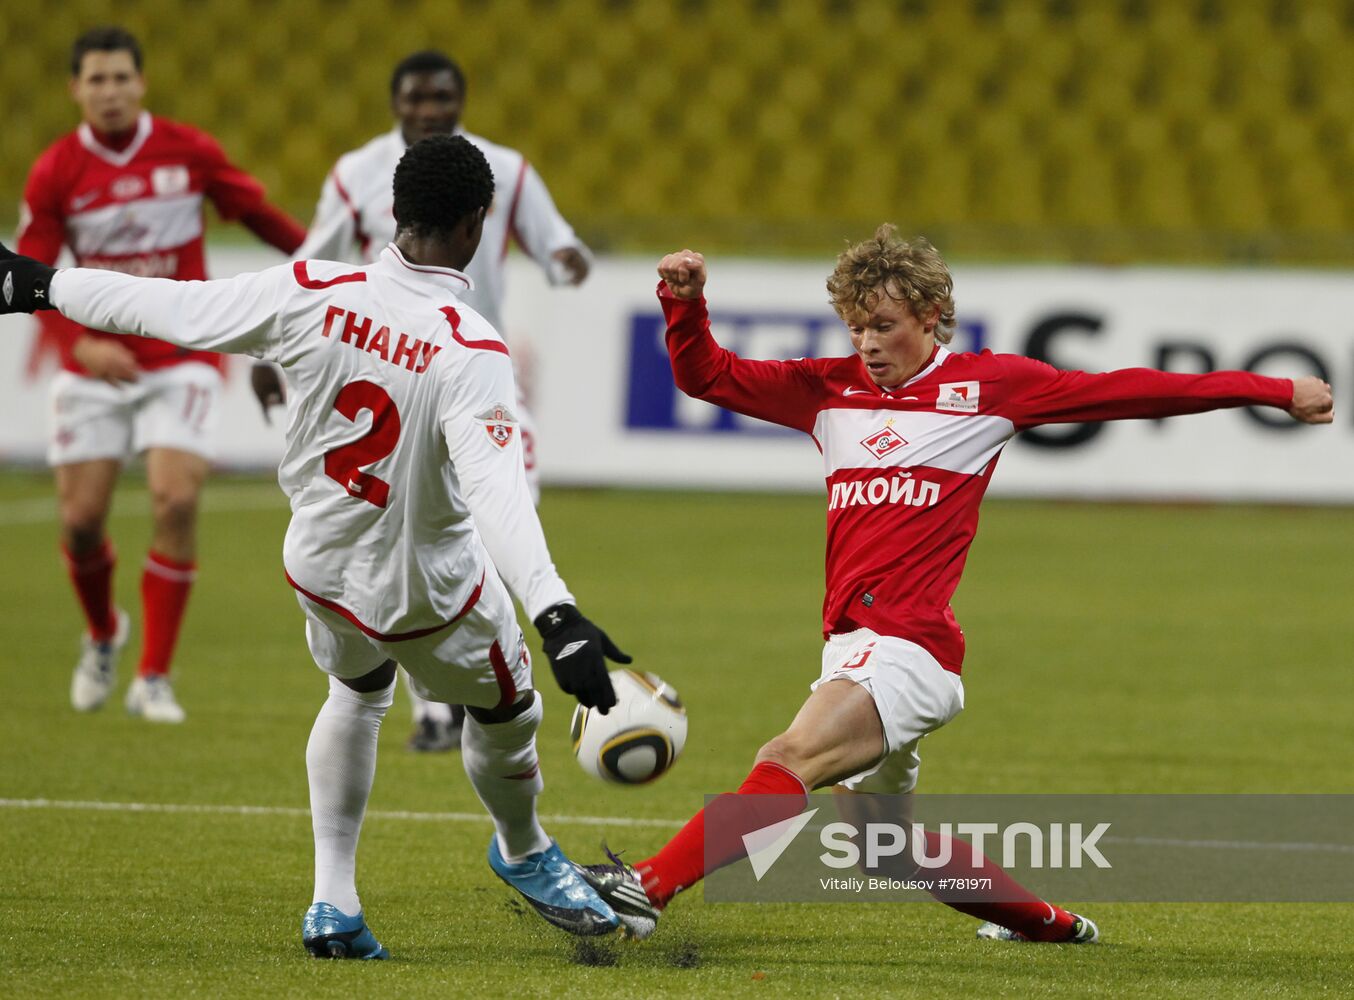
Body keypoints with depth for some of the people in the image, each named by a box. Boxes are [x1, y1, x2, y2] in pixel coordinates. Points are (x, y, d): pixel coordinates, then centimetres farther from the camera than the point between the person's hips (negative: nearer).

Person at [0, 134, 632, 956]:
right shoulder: (471, 350, -29)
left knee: (358, 694, 32)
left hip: (322, 571, 5)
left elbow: (170, 308, -8)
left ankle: (334, 903, 28)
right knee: (506, 717, 24)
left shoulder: (311, 294, -17)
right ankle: (526, 856, 50)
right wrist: (556, 615, -49)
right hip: (432, 594, -4)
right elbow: (494, 487, -41)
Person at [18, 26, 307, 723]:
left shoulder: (188, 153, -4)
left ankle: (154, 678, -8)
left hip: (180, 361, -1)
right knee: (81, 517, 0)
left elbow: (257, 214, 11)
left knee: (176, 502, -17)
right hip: (95, 367, 1)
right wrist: (81, 344, -20)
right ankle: (102, 635, 33)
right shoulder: (55, 173, -5)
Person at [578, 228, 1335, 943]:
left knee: (792, 760, -28)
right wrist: (685, 302, -2)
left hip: (911, 646, -7)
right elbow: (708, 376, 18)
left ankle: (652, 886, -41)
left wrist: (1272, 391, 10)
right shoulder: (829, 389, 15)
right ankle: (1052, 923, 36)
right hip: (851, 644, 7)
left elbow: (1128, 392, 8)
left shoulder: (987, 384, 4)